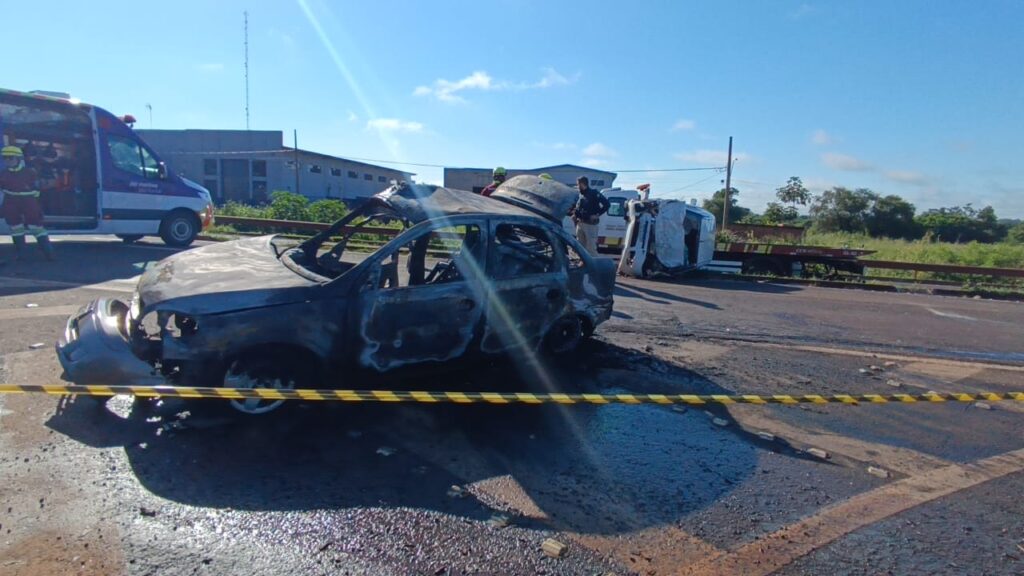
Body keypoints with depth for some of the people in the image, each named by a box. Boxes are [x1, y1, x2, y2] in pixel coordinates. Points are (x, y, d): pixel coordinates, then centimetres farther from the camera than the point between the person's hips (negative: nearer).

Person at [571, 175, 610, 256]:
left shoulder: (594, 193, -8)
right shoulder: (579, 195, 13)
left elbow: (607, 204, -13)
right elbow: (576, 208, 28)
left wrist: (597, 214, -15)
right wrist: (574, 214, 7)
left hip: (590, 224, -7)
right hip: (580, 224, 8)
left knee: (591, 248, -8)